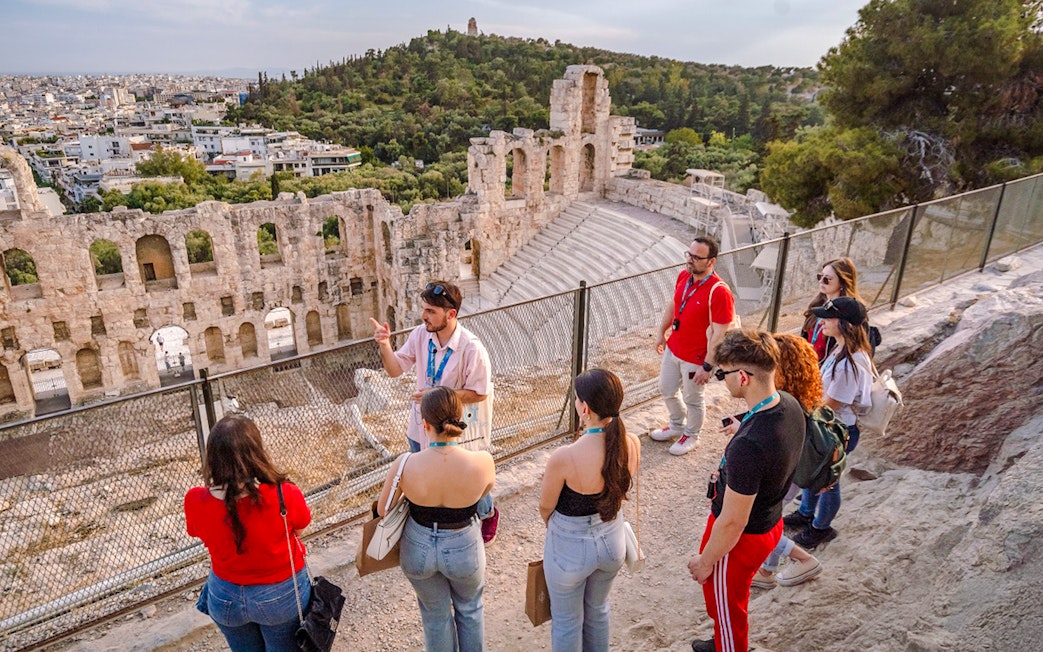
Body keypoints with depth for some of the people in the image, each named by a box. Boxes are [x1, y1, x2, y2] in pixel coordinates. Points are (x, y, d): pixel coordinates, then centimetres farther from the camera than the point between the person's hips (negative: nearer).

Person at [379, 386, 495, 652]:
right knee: (469, 608, 31)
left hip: (419, 549, 0)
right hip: (464, 550, 0)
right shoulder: (482, 462, -27)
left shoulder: (405, 466, -27)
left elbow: (383, 510, -9)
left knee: (436, 614, 29)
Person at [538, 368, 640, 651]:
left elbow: (545, 508, -14)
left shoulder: (564, 458, -34)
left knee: (567, 621, 23)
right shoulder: (632, 444, -18)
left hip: (570, 548, -5)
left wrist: (553, 526, 8)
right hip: (612, 540, 5)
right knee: (597, 611, 32)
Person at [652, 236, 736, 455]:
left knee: (692, 399, 14)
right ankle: (677, 425, 49)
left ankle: (691, 435, 40)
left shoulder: (719, 291, -27)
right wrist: (661, 333, 15)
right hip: (672, 349, 7)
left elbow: (719, 334, -24)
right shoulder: (683, 276, -5)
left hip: (695, 358, -7)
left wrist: (707, 366, -22)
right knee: (666, 389, 23)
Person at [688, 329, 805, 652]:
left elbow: (732, 522, -28)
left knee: (726, 605, 20)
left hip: (742, 538, -8)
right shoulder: (790, 405, -13)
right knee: (734, 596, 33)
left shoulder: (748, 446, -40)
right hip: (770, 521, 9)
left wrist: (705, 561, -12)